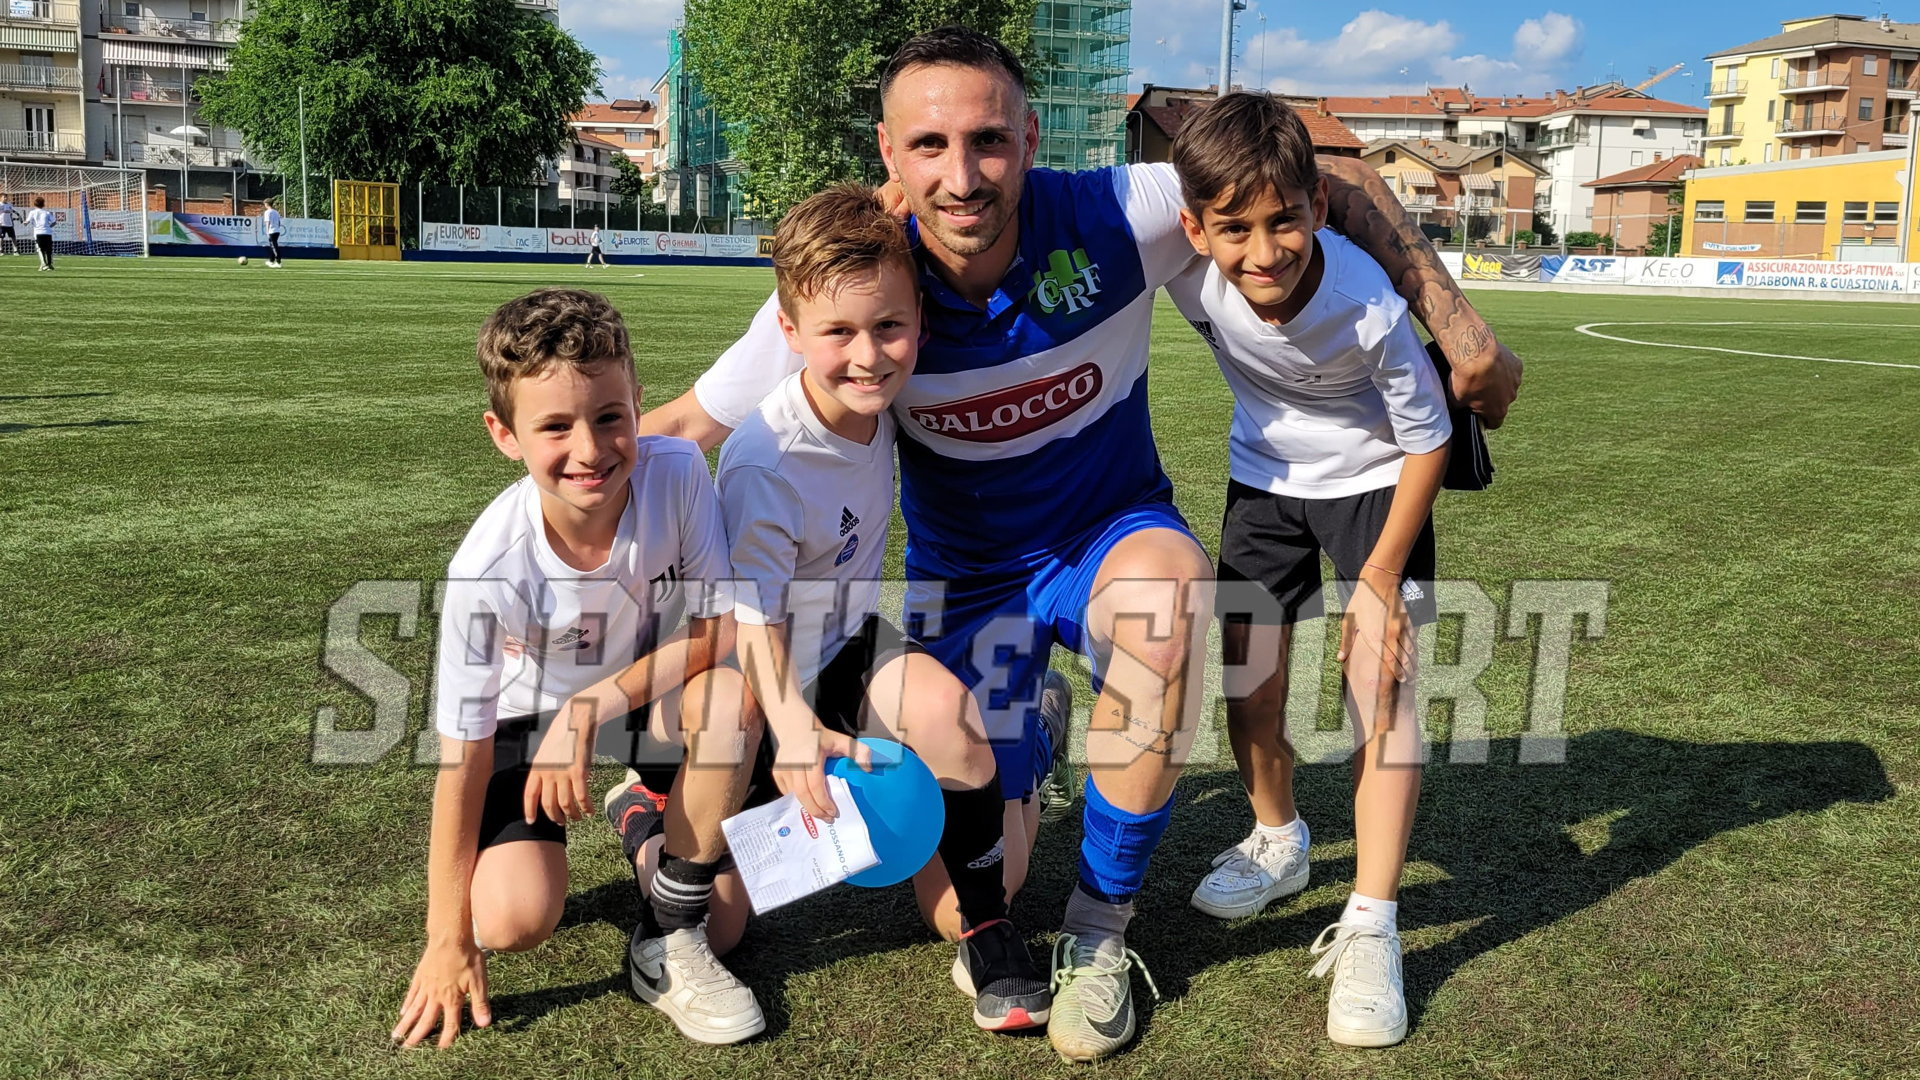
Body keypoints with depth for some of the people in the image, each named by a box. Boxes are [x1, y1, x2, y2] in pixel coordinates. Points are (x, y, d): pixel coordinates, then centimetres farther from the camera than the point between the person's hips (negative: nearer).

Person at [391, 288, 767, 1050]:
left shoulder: (676, 474, -27)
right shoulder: (489, 568, -31)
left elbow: (720, 631, -20)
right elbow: (463, 750, -23)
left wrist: (587, 712, -29)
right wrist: (448, 939, -17)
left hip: (647, 692, 2)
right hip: (529, 717, -2)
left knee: (731, 694, -32)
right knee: (512, 920, -24)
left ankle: (668, 942, -11)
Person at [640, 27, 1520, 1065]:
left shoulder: (1114, 218, -23)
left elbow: (1334, 183, -11)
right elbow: (682, 431, -14)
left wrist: (1456, 325, -11)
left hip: (1115, 534, -1)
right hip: (967, 573, 1)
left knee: (1166, 586, -39)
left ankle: (1097, 931, -17)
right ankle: (1013, 743, 38)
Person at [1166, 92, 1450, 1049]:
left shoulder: (1369, 308, -36)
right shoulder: (1185, 264, -30)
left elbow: (1428, 441, -21)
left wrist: (1382, 574, -18)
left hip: (1375, 478, -4)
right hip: (1265, 472, 4)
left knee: (1383, 676, -15)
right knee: (1247, 670, 6)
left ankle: (1369, 928, -9)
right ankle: (1278, 842, 34)